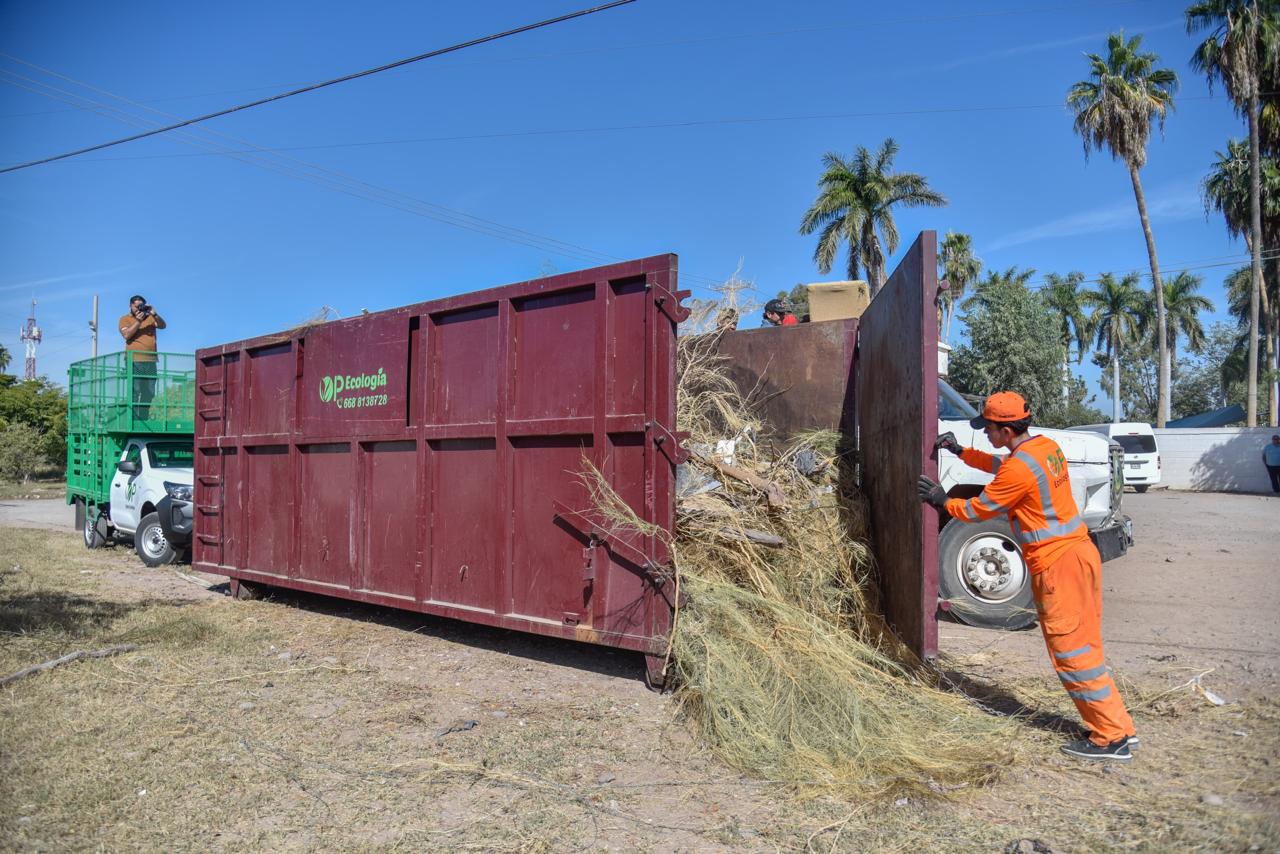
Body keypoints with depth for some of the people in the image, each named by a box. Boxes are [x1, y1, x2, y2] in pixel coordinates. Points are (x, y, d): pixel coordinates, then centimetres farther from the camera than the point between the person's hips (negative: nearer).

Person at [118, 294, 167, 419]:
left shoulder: (150, 318, 16)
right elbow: (126, 335, -8)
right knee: (135, 391, -10)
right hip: (134, 360, -4)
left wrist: (154, 314, -13)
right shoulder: (125, 319, 8)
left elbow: (162, 325, 1)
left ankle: (143, 418, 7)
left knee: (149, 392, 3)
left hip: (150, 360, 4)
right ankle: (133, 418, -11)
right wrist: (138, 321, -15)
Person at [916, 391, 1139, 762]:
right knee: (1084, 645, 16)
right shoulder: (1046, 446, 8)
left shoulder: (1019, 469, -20)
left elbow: (978, 510, -9)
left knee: (1073, 652, -1)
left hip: (1057, 563, -10)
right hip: (1080, 550, 10)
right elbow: (1002, 465, 26)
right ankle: (1118, 727, 23)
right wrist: (961, 452, 22)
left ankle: (1112, 738, 7)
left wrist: (942, 500, 6)